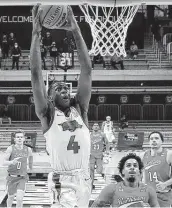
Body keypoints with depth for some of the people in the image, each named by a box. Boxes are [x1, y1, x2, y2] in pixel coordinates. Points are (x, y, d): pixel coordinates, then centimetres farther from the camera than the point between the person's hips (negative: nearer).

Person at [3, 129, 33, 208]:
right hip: (12, 177, 0)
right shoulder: (10, 148, -10)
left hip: (22, 178, 0)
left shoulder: (28, 149, -2)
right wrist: (12, 162, -35)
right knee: (11, 197, 17)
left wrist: (31, 165, 35)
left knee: (20, 198, -18)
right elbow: (4, 162, -15)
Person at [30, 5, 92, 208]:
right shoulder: (47, 113, 3)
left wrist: (76, 31, -1)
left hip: (84, 177, 5)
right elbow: (36, 73, -5)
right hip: (62, 179, -4)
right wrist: (35, 33, -9)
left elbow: (87, 70, 4)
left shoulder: (79, 108, 11)